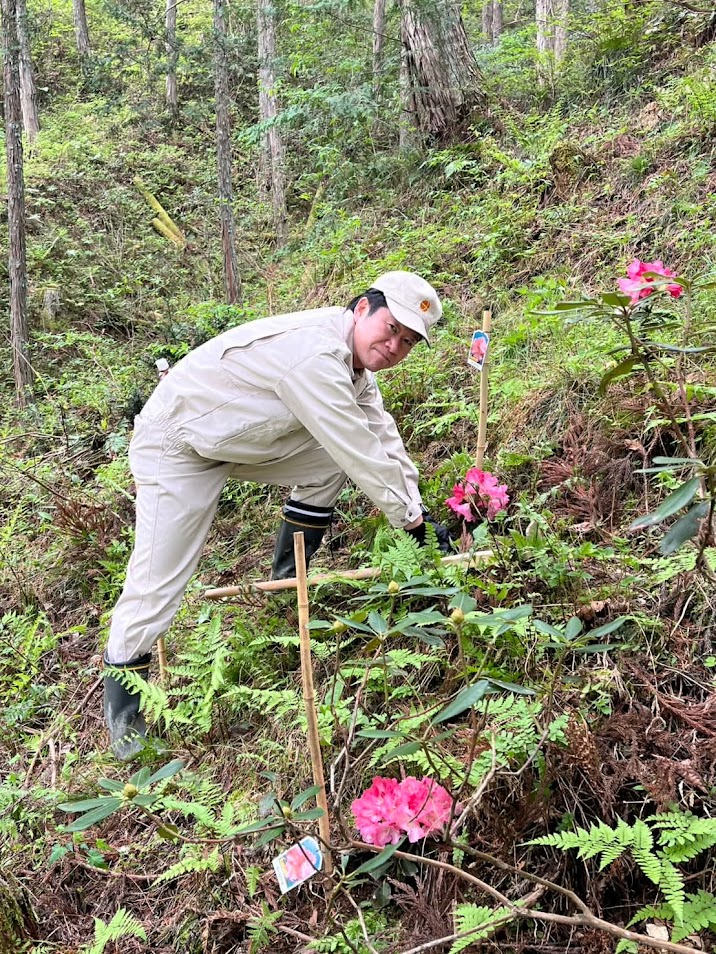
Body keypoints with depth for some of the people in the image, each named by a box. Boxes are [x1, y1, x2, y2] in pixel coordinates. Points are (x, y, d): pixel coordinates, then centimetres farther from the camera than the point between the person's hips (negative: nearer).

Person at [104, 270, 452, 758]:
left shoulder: (354, 353, -2)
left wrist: (419, 506, -3)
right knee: (157, 585, -8)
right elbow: (361, 455, -30)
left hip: (245, 435, 9)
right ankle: (123, 716, 12)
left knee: (328, 465, -2)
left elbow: (382, 435, 2)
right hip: (176, 447, -9)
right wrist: (412, 519, -19)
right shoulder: (315, 355, -33)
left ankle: (288, 582, 16)